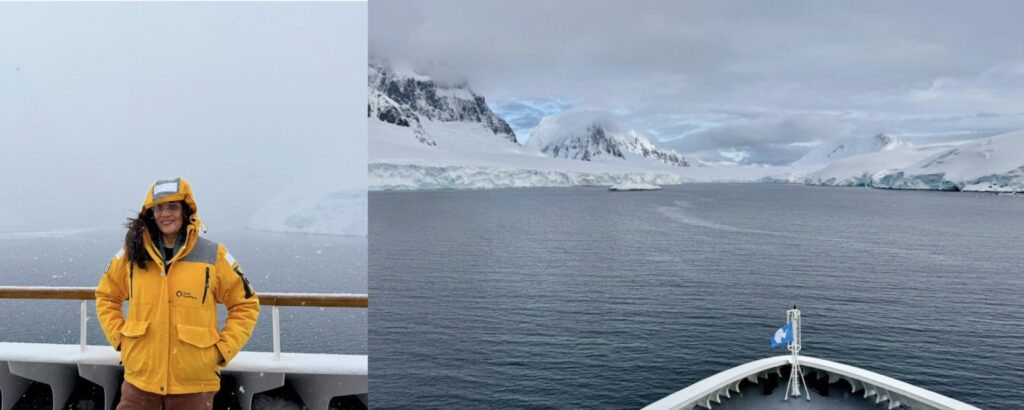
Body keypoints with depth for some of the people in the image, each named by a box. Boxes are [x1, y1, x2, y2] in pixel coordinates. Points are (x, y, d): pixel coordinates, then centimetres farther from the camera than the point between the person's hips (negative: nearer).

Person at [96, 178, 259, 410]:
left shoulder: (213, 256, -4)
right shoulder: (132, 254, 3)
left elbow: (245, 305, 4)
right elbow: (107, 296, 19)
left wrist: (223, 349, -3)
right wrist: (118, 338, 7)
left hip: (193, 384, -2)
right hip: (140, 379, 2)